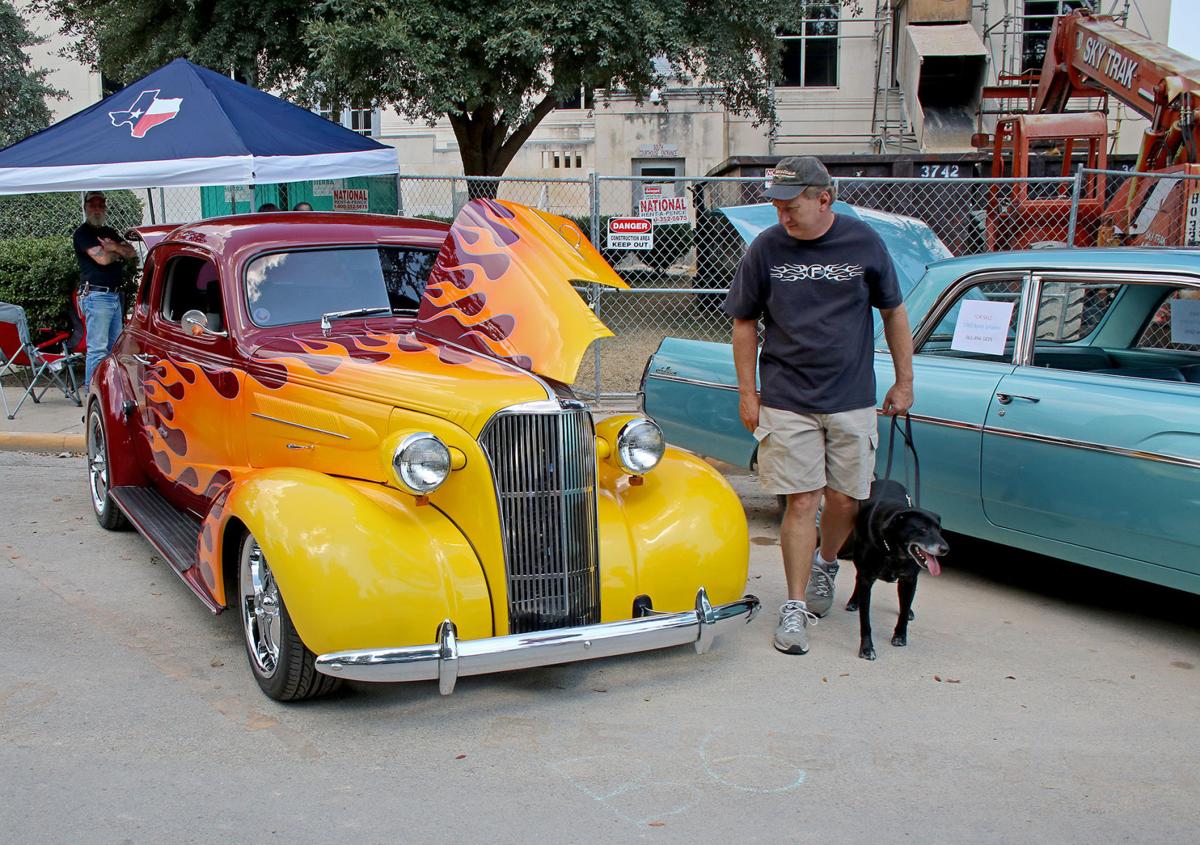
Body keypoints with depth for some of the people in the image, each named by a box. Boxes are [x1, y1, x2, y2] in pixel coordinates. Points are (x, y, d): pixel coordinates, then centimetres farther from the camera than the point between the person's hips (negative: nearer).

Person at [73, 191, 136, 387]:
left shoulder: (109, 232, 21)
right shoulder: (83, 233, -4)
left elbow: (131, 253, 11)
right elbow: (102, 258, -17)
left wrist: (115, 247, -7)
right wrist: (118, 252, 3)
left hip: (114, 295, 8)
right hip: (96, 296, -8)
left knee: (115, 346, 10)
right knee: (97, 348, -11)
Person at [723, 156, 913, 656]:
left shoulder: (863, 243, -2)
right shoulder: (766, 249, -2)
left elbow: (893, 313, 9)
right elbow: (744, 323, 5)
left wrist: (904, 381, 9)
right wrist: (747, 393, 1)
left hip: (853, 400, 1)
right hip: (787, 402, -1)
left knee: (845, 502, 8)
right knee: (801, 501, -4)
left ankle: (825, 565, 38)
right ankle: (795, 608, 6)